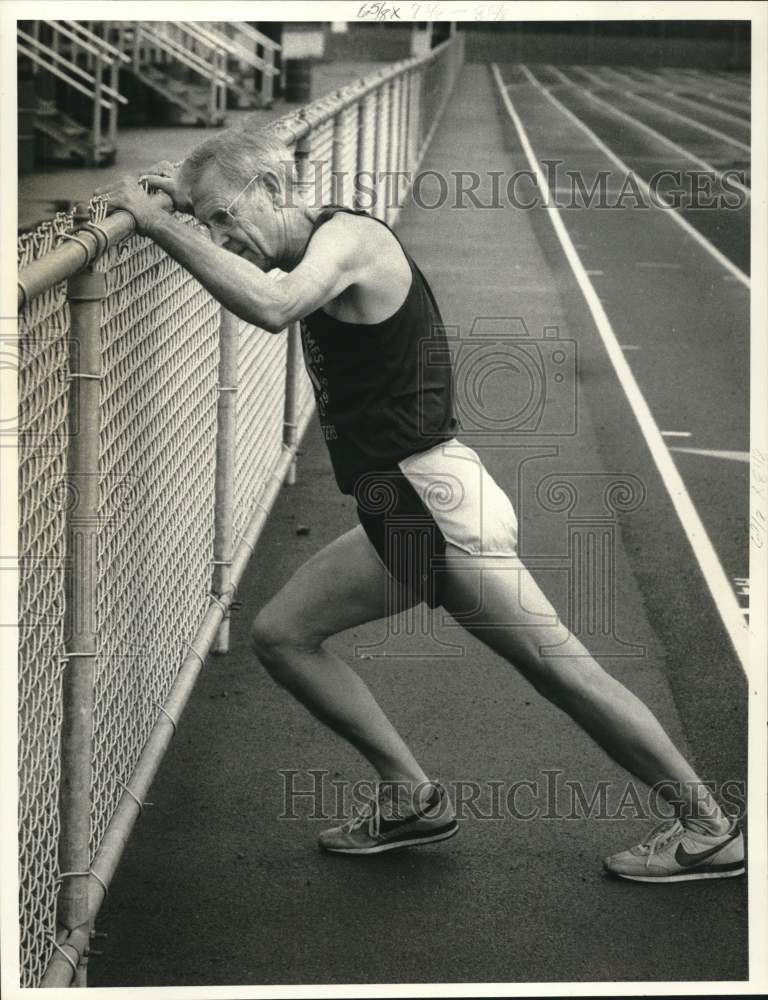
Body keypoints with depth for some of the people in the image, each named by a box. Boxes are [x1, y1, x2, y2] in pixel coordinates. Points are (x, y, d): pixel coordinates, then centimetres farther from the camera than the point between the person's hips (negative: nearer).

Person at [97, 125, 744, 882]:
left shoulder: (348, 237, -15)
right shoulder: (318, 243, 13)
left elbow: (272, 307, -37)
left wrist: (160, 224, -30)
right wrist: (181, 197, 17)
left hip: (437, 506, -10)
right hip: (401, 514, 10)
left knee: (562, 673, -4)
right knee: (280, 634, 11)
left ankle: (709, 828, 7)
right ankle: (411, 798, 17)